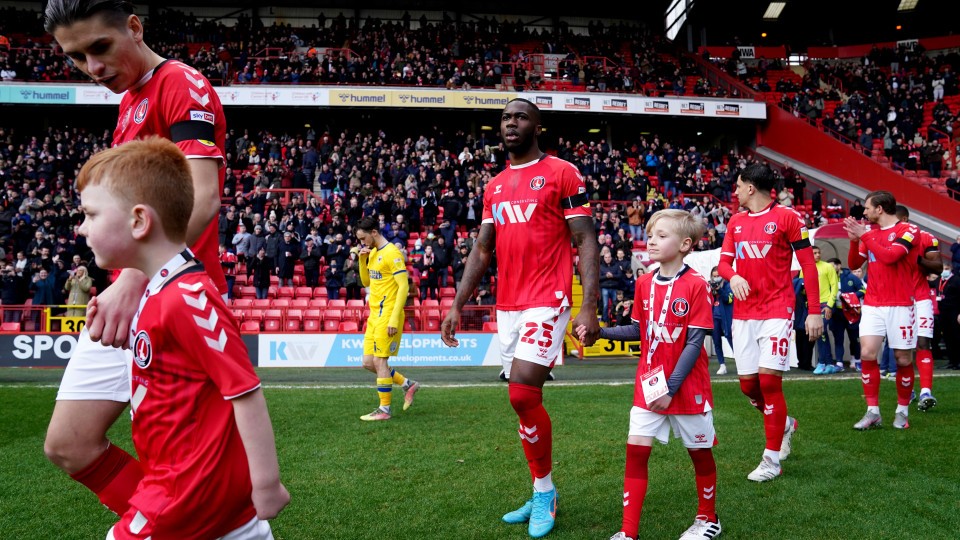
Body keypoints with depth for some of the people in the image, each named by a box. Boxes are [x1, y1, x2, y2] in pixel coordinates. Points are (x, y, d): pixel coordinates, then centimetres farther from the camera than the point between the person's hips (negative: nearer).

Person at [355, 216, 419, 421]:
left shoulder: (392, 253, -13)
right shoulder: (373, 253, 13)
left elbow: (404, 286, -18)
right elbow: (366, 282, 22)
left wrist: (394, 319, -22)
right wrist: (362, 259, 5)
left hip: (387, 316, -9)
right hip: (374, 315, 9)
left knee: (379, 361, -5)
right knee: (368, 363, 10)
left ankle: (384, 410, 5)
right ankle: (408, 384, 22)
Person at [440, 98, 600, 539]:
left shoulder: (562, 174, -4)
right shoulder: (494, 186, 15)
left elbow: (586, 242, -7)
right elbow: (481, 251, 17)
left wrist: (589, 307, -16)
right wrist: (457, 305, 11)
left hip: (547, 302, -7)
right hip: (507, 305, 7)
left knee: (523, 396, -14)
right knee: (524, 400, 10)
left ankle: (545, 491, 7)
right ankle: (542, 495, 23)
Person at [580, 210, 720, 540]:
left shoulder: (696, 285, -14)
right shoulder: (644, 283, 3)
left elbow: (694, 343, -16)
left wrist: (671, 388, -18)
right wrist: (599, 331, -2)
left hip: (687, 388, -5)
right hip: (648, 386, 5)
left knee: (699, 451, 12)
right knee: (636, 449, 0)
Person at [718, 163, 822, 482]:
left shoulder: (787, 217, -4)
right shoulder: (736, 222, 13)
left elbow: (808, 265, -4)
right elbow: (724, 262, 11)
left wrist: (815, 311, -7)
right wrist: (733, 277, -13)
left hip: (777, 311, -6)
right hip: (743, 313, 6)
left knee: (769, 380, -12)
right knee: (747, 384, 5)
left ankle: (772, 460, 0)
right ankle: (784, 424, 35)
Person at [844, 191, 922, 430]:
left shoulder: (908, 230, -6)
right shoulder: (870, 231, 12)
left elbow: (889, 256, -21)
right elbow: (854, 264, 14)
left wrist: (864, 235, -16)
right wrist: (854, 239, -1)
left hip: (900, 305, -4)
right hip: (872, 305, 4)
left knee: (903, 359, 2)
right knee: (867, 353, -9)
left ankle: (902, 411, 19)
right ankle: (872, 412, -3)